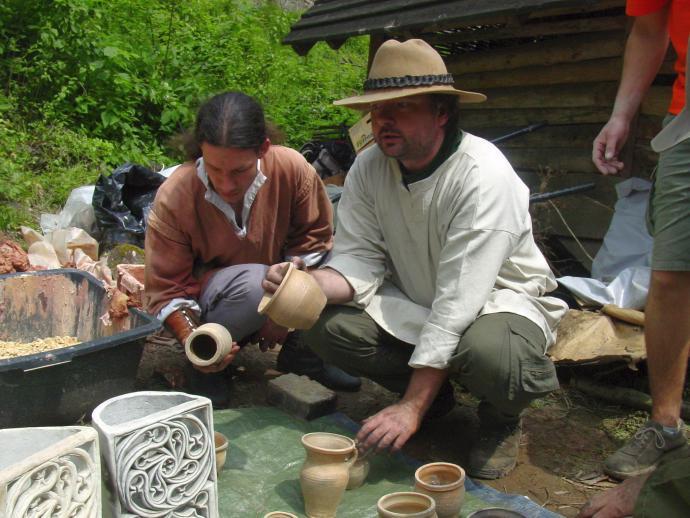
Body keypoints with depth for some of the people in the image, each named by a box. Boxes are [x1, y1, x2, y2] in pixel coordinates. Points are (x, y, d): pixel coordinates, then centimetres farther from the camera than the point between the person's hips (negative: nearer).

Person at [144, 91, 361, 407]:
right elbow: (167, 289, -15)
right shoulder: (173, 198, -23)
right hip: (209, 303, -3)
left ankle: (301, 351, 0)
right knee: (255, 283, -39)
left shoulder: (292, 168, -20)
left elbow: (313, 237, -5)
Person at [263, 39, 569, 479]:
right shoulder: (369, 168, -9)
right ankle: (436, 397, 8)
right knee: (325, 324, -17)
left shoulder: (483, 175, -28)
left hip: (499, 299, -5)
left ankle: (502, 420, 1)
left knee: (488, 353, -39)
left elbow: (458, 301, -31)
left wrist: (412, 407, -32)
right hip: (416, 303, 6)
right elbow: (360, 261, -9)